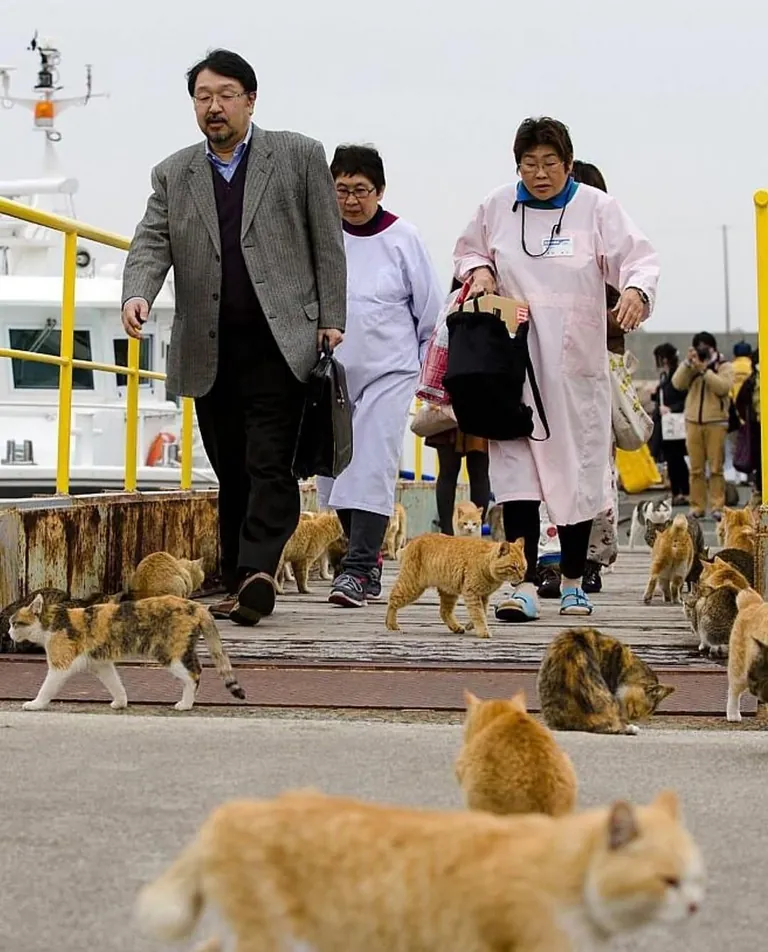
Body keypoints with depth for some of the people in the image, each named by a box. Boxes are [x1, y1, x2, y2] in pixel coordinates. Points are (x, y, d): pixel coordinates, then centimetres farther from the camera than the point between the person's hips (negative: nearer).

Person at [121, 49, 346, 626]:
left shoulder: (299, 157, 7)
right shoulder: (173, 175, 14)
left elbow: (327, 243, 5)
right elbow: (151, 245, 4)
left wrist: (331, 320, -2)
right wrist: (137, 296, -16)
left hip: (280, 344, -4)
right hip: (210, 354, 4)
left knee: (270, 466, -13)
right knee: (231, 473, 8)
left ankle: (258, 573, -22)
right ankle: (243, 586, 14)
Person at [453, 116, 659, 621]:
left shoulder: (597, 208, -1)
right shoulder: (497, 207, 7)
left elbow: (638, 257, -6)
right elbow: (468, 251, 22)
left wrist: (635, 289, -28)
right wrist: (478, 271, -1)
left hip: (576, 362, -1)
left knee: (577, 468, 6)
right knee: (517, 465, -9)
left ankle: (573, 581, 20)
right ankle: (525, 583, -10)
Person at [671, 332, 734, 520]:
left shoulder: (724, 367, 5)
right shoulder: (690, 367, 15)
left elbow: (723, 387, -13)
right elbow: (678, 384, -1)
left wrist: (704, 369, -16)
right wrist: (688, 362, -9)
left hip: (716, 423, -3)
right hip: (693, 422, 3)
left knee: (716, 468, -5)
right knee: (696, 468, 3)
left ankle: (718, 507, -4)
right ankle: (697, 507, 6)